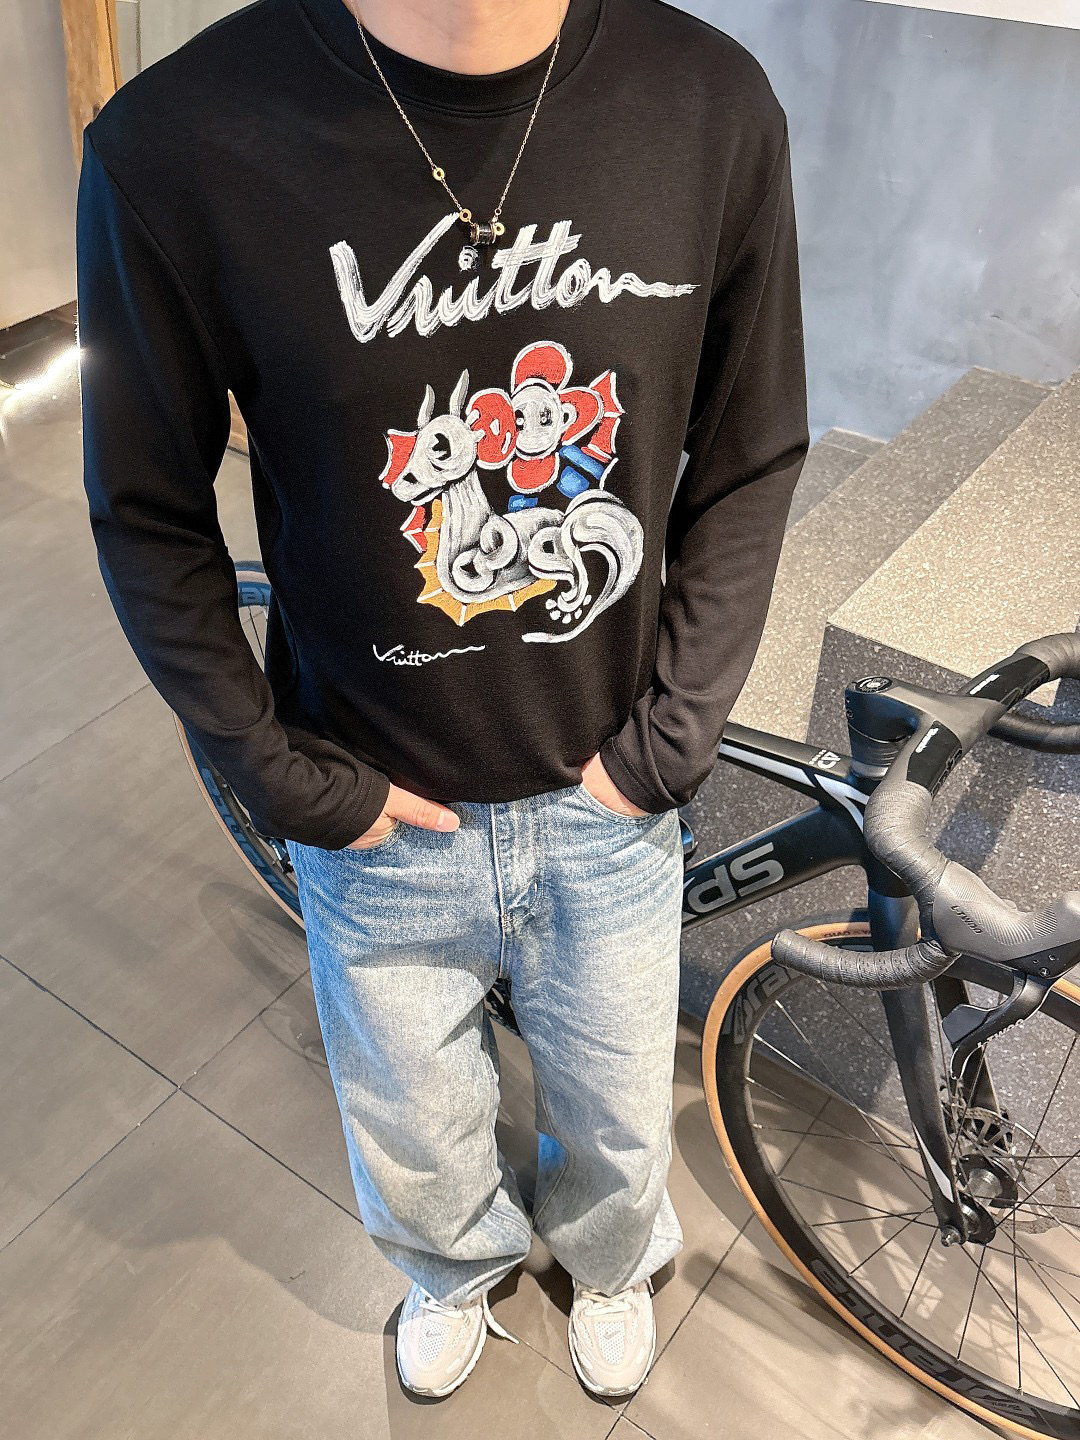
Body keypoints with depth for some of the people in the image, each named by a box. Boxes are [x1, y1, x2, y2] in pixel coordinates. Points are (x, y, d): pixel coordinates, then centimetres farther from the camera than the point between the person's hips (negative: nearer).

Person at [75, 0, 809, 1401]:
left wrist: (668, 742, -6)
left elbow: (750, 468, -3)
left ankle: (610, 1263, 65)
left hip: (608, 799, 1)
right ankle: (459, 1268, 65)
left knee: (620, 1128, 26)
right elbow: (150, 522, -8)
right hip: (380, 815, 0)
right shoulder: (176, 146, -21)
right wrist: (293, 783, -9)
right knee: (414, 1143, 26)